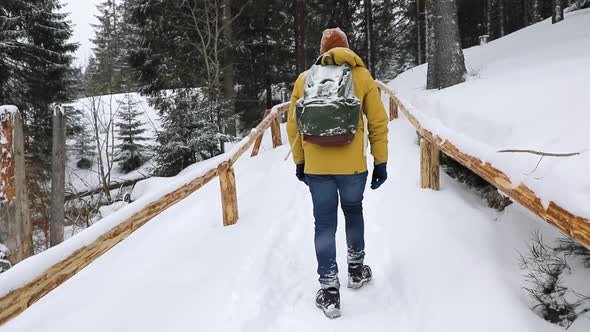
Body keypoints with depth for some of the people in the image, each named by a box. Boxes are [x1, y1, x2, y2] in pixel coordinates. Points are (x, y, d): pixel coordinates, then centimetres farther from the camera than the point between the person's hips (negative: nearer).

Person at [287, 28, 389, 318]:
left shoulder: (304, 79, 6)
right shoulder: (362, 76, 2)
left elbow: (293, 125, 8)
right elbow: (378, 122, 1)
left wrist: (299, 161, 17)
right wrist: (381, 162, 7)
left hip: (315, 166, 0)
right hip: (352, 164, 0)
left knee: (324, 224, 8)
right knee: (353, 211, 23)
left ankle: (329, 291, 9)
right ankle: (356, 270, 37)